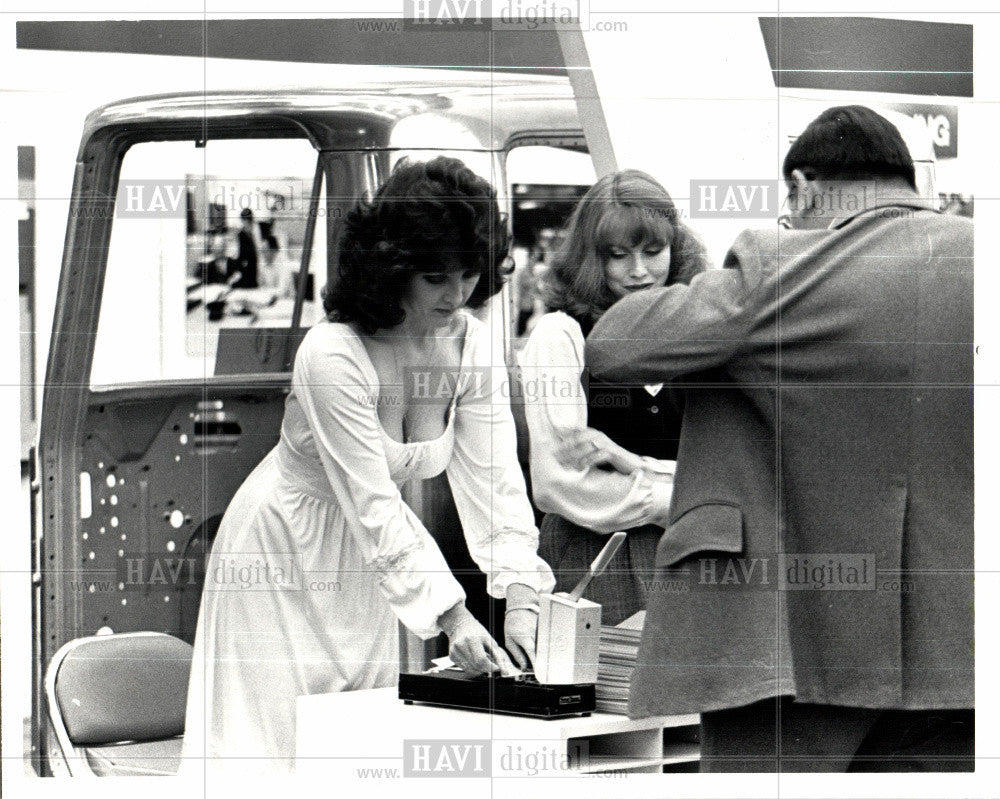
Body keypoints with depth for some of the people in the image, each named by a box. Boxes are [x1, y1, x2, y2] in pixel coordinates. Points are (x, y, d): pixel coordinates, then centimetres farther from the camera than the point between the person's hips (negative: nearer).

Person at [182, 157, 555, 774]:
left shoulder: (472, 342, -10)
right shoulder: (332, 354, -28)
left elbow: (494, 479, -13)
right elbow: (374, 508, -28)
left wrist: (521, 601, -25)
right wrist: (452, 617, -33)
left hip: (364, 566, 6)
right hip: (286, 556, -6)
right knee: (273, 739, -5)